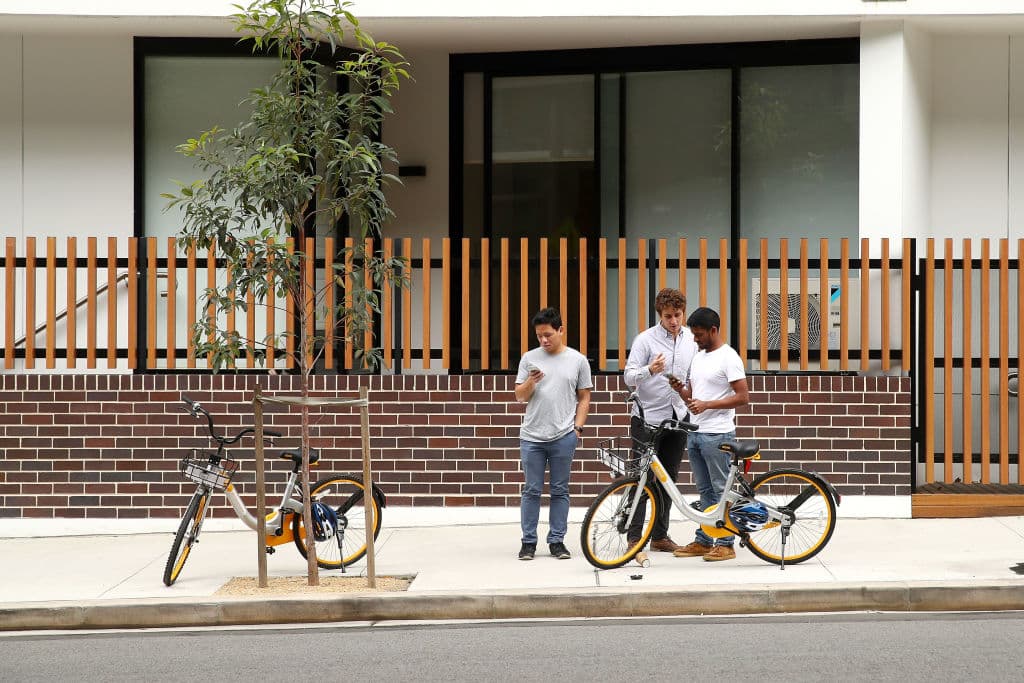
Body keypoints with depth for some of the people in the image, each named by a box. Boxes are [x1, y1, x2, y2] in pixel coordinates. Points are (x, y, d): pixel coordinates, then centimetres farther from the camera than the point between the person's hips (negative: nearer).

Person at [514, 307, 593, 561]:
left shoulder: (578, 360, 5)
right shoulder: (529, 358, 6)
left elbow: (584, 398, 9)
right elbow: (520, 397, 9)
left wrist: (578, 427, -1)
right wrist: (531, 381, -11)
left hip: (564, 436, -1)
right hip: (532, 437, 1)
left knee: (560, 491, 6)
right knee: (532, 491, 4)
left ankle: (557, 541, 13)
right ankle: (528, 542, 11)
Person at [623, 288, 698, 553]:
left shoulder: (691, 339, 7)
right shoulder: (646, 339, -8)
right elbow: (629, 377, -13)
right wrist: (650, 370, -32)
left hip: (677, 418, 5)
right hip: (648, 418, -5)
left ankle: (660, 536, 18)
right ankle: (634, 538, -1)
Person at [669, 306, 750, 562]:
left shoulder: (728, 358, -10)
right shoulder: (698, 357, 16)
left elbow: (743, 397, -15)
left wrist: (707, 404, -20)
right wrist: (680, 389, -1)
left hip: (717, 434, -8)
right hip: (695, 433, 8)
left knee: (721, 491, -3)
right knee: (705, 491, 13)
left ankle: (725, 544, 2)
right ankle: (703, 541, 17)